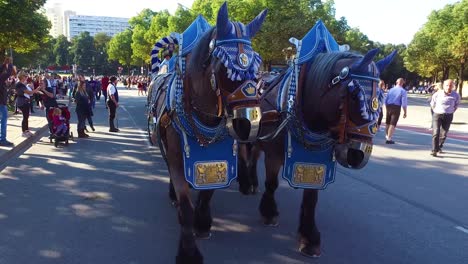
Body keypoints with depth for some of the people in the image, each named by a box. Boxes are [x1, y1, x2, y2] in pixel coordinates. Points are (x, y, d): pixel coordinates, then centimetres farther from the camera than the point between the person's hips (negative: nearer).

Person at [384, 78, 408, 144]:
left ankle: (387, 136, 38)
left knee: (387, 123, 19)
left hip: (388, 107, 5)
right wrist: (405, 112, -6)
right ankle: (389, 139, -6)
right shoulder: (403, 91, -6)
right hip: (396, 108, -5)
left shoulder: (391, 89, 9)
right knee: (393, 124, -3)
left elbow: (386, 100, 12)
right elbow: (404, 103, -12)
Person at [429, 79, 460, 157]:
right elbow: (432, 104, 10)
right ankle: (434, 150, -13)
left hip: (448, 117, 2)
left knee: (443, 134, 9)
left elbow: (456, 105, 16)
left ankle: (439, 147, 29)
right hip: (437, 115, -2)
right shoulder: (437, 94, -9)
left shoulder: (456, 95, -5)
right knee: (436, 133, -13)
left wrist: (451, 112, 13)